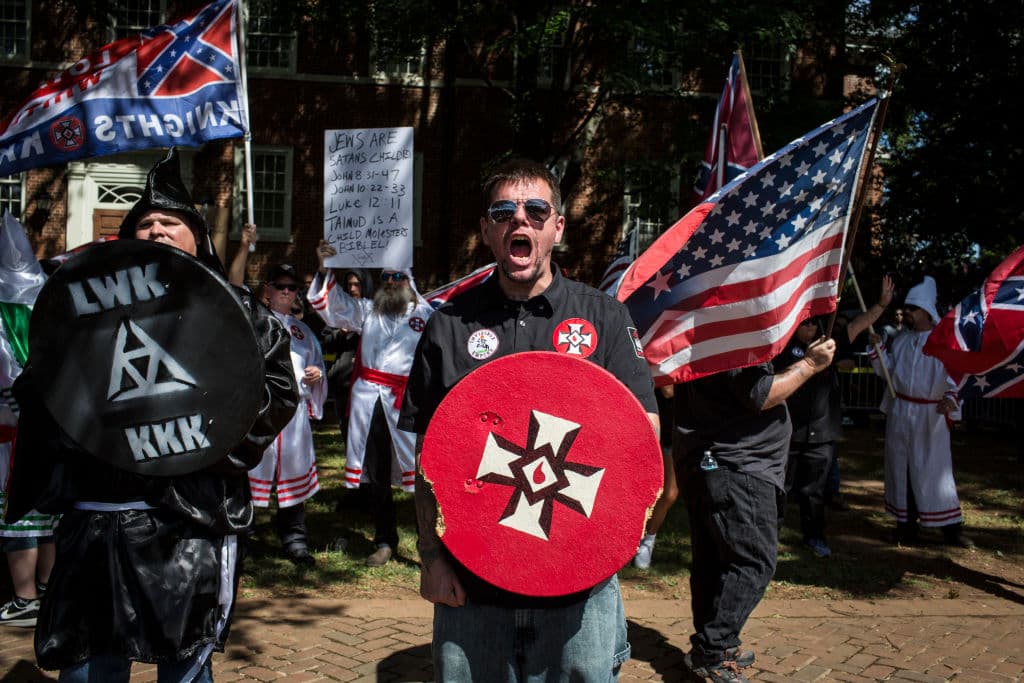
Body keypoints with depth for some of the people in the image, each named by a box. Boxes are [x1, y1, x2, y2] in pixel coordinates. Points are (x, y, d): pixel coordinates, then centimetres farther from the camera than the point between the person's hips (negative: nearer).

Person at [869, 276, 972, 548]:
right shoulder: (901, 341, 9)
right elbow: (887, 371, 11)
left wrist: (951, 399, -26)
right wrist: (877, 349, -3)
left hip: (931, 415, -5)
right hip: (900, 412, 5)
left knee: (934, 469, -4)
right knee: (901, 467, 7)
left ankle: (951, 528, 5)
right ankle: (907, 525, 17)